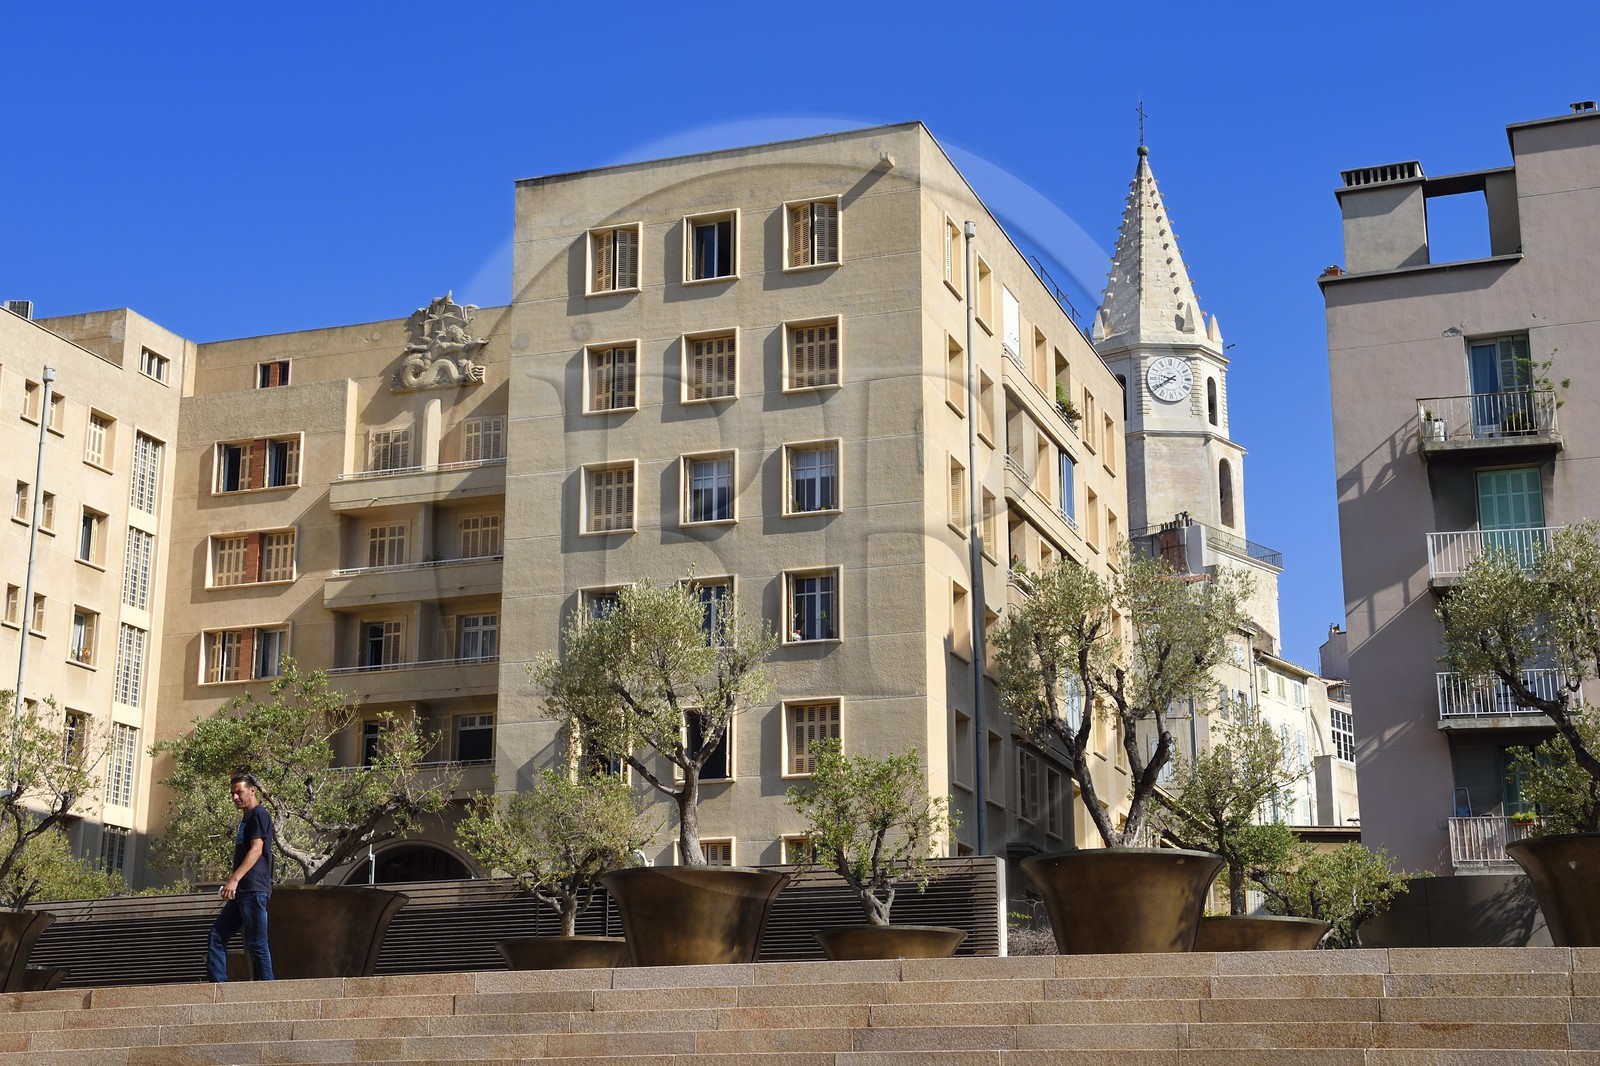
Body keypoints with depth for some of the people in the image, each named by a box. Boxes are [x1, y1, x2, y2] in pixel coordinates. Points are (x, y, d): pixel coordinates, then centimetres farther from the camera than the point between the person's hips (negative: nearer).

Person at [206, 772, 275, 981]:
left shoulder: (259, 815, -7)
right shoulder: (246, 818, 23)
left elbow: (256, 849, -18)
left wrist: (235, 879, -25)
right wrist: (231, 881, 21)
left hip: (254, 889, -10)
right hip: (242, 891, 10)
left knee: (256, 944, -9)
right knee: (217, 935, 6)